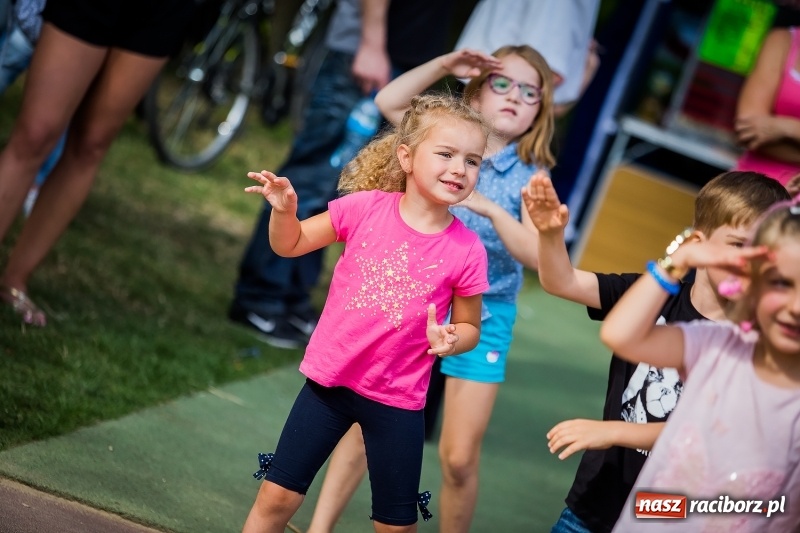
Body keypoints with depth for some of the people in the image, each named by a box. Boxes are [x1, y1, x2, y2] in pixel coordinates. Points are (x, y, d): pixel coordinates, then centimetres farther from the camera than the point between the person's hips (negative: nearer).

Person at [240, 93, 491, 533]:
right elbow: (290, 245, 4)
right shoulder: (365, 207, -9)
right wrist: (284, 210, -16)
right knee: (277, 496, 7)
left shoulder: (467, 251, -11)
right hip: (329, 380, 1)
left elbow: (468, 326, 3)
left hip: (397, 398, 0)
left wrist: (451, 340, -19)